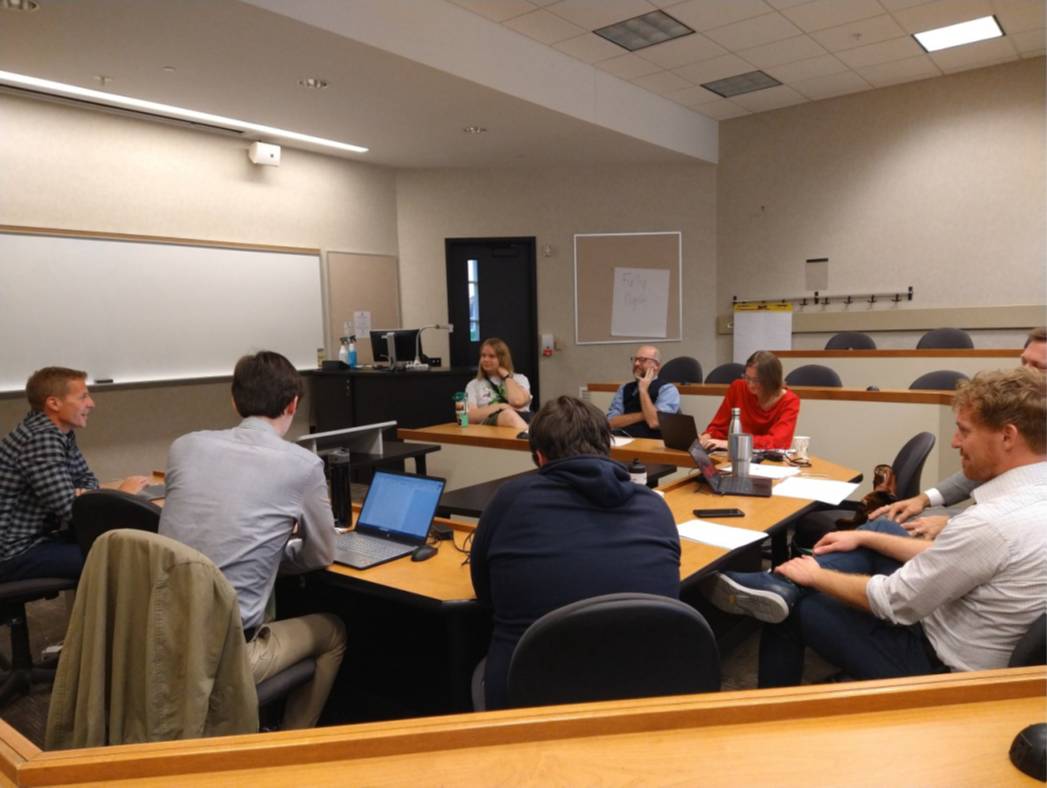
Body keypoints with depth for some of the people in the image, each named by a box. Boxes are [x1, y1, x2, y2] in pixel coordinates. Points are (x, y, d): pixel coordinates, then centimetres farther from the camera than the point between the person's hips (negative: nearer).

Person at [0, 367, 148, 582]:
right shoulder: (40, 440, -23)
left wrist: (82, 493, -8)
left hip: (35, 538, 10)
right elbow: (70, 509, -27)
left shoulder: (60, 433, 7)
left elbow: (87, 479, 16)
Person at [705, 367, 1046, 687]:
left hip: (939, 666, -8)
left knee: (794, 608, 7)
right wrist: (863, 538, 13)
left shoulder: (993, 521, -32)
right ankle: (781, 586, 3)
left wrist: (815, 576, -7)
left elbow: (892, 602, -22)